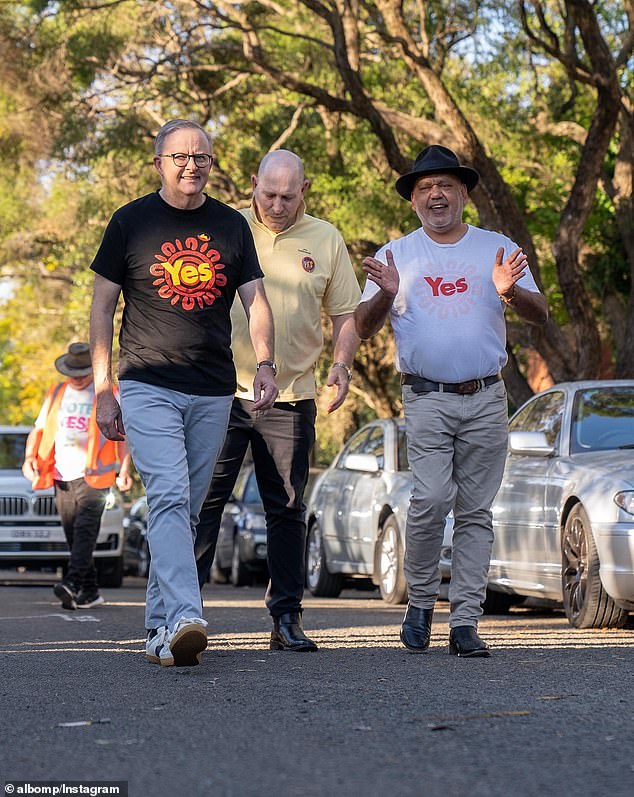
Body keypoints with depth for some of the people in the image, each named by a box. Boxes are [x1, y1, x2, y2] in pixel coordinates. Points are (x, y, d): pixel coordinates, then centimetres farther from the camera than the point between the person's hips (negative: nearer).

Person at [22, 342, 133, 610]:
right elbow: (38, 429, 19)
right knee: (73, 535, 3)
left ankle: (73, 583, -33)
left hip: (94, 475, -5)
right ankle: (90, 592, 8)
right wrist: (29, 457, 0)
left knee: (85, 528, -20)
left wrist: (124, 469, -9)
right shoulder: (55, 394, 16)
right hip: (63, 477, 5)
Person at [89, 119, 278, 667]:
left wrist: (265, 364, -9)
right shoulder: (131, 222, 2)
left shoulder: (231, 226, 10)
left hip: (213, 394, 4)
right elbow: (103, 307, 5)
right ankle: (185, 620, -31)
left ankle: (159, 626, 16)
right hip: (147, 389, -4)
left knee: (185, 510, 8)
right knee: (170, 499, -19)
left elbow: (255, 300, 9)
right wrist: (103, 389, -1)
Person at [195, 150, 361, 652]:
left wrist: (342, 364, -4)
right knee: (203, 501, -4)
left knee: (288, 510, 5)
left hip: (291, 398, 2)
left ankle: (288, 617, 10)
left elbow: (346, 314, 13)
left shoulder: (325, 240, 9)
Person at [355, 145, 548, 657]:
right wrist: (385, 294, -16)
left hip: (487, 399, 1)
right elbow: (364, 328, 6)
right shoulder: (397, 255, 10)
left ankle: (464, 623, 3)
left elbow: (541, 314, 5)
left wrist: (509, 292, -16)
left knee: (476, 512, 0)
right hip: (427, 399, -1)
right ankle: (420, 604, 1)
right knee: (431, 499, -17)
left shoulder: (498, 249, 11)